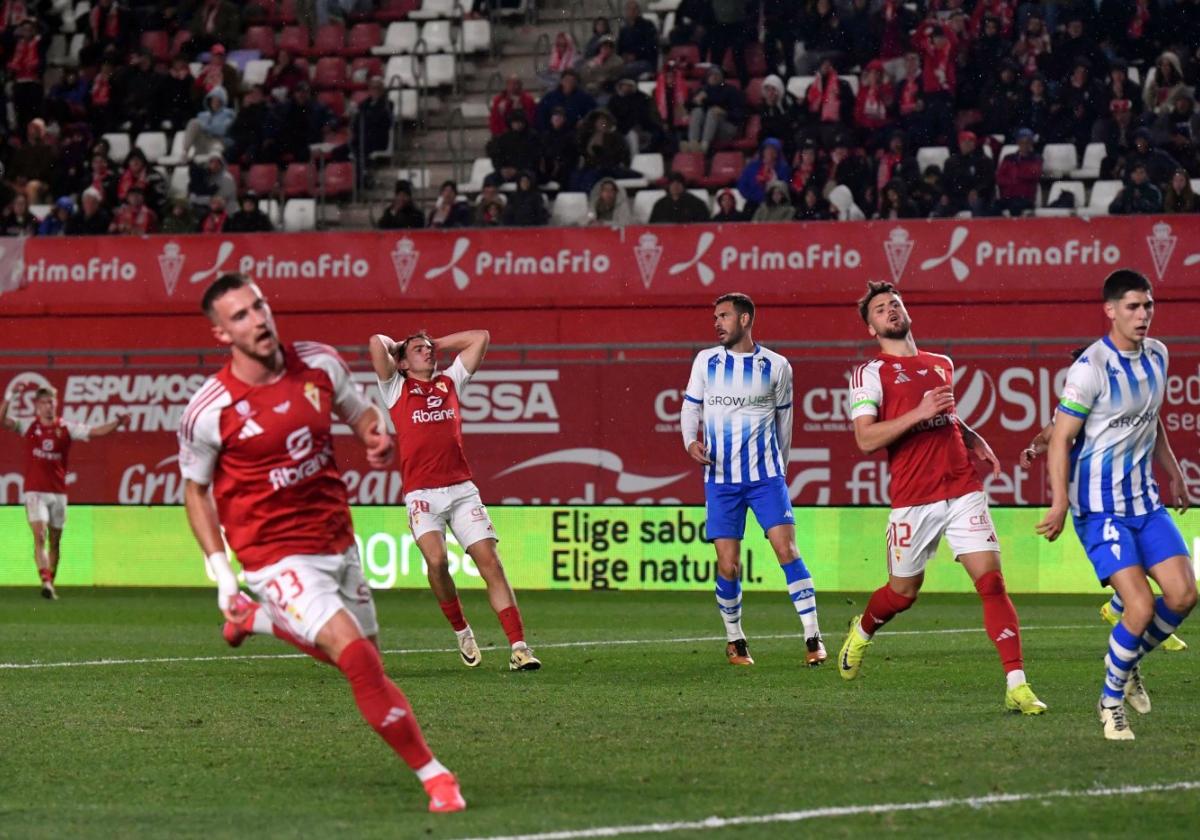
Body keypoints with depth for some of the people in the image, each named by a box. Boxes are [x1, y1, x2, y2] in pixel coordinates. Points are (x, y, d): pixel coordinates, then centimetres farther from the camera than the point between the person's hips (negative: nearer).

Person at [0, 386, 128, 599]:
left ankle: (51, 584, 21)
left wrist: (116, 423, -19)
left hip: (58, 492, 2)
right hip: (35, 492, -2)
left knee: (55, 541, 10)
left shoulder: (67, 428, 3)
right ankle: (45, 582, -27)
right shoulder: (29, 425, 2)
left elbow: (95, 432, -3)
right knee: (40, 536, -16)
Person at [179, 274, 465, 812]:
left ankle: (262, 619, 42)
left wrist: (378, 437, -11)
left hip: (338, 541, 6)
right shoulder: (208, 412, -15)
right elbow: (195, 489, 0)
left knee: (359, 659, 18)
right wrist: (222, 575, -5)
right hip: (276, 557, -6)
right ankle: (434, 777, -13)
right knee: (359, 659, -22)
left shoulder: (320, 364, -5)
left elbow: (360, 412, 14)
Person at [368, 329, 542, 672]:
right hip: (421, 493, -3)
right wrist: (397, 347, 19)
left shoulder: (450, 382, 21)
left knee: (490, 562, -8)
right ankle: (461, 632, 1)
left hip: (462, 489, 3)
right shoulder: (397, 388, 12)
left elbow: (481, 337, 24)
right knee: (436, 560, -22)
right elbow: (377, 343, 0)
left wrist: (438, 344, 27)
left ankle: (519, 647, -12)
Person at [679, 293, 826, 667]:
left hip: (766, 474, -1)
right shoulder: (706, 361, 4)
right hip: (720, 478, 1)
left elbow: (784, 419, 12)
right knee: (728, 565, -3)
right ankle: (734, 640, 17)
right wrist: (691, 442, -10)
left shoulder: (776, 366, 2)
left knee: (787, 549, -12)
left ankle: (813, 638, -8)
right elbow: (690, 408, 10)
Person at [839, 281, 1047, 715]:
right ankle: (862, 632, 45)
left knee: (991, 581, -11)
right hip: (913, 501, -3)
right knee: (903, 592, 10)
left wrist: (974, 441, 16)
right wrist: (920, 412, -19)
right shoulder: (870, 374, 1)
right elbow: (866, 439, -12)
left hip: (963, 491, 3)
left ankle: (1017, 686, -14)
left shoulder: (942, 365, 18)